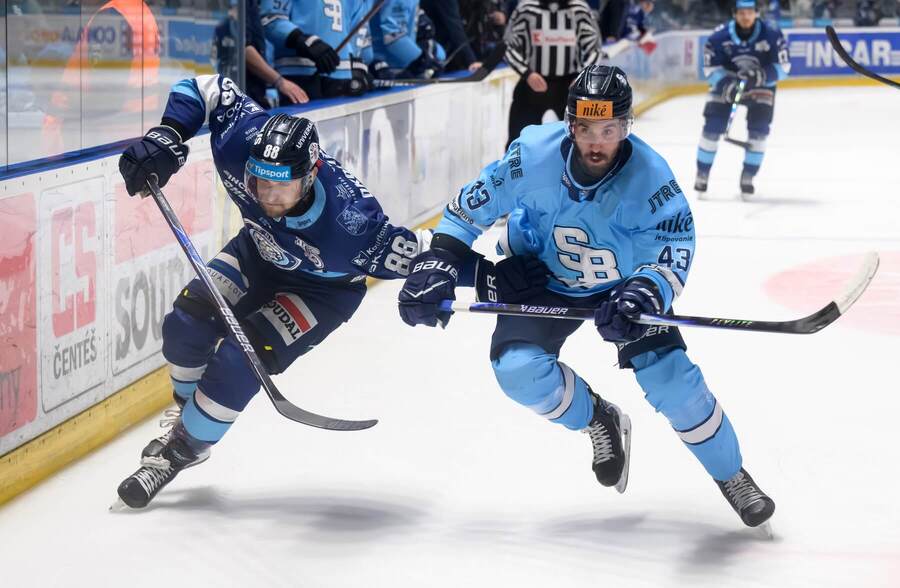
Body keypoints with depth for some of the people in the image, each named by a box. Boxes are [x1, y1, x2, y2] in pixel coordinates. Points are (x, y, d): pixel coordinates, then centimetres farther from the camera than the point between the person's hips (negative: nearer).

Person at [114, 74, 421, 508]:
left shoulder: (348, 217, -42)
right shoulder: (242, 142, -34)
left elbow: (406, 250, -26)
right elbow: (207, 89, -17)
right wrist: (166, 137, -26)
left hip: (323, 288, -5)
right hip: (259, 252, 5)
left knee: (240, 358, -21)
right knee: (187, 322, -10)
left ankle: (182, 449, 2)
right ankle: (188, 417, 20)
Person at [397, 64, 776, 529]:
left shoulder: (649, 176, -29)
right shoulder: (533, 155, -27)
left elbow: (672, 252, -27)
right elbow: (470, 207, -14)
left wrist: (643, 294, -47)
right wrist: (437, 264, -22)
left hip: (622, 282, -1)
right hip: (542, 278, 1)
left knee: (670, 377, -12)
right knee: (519, 369, -20)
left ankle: (731, 476, 12)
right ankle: (599, 421, 12)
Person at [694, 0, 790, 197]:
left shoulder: (771, 35, -21)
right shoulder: (720, 36, -20)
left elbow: (782, 66, -15)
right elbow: (711, 67, -12)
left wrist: (761, 76, -32)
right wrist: (726, 84, -29)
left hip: (760, 85, 0)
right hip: (727, 82, 0)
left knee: (759, 129, -11)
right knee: (712, 127, -9)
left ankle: (747, 177, 3)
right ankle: (702, 174, 5)